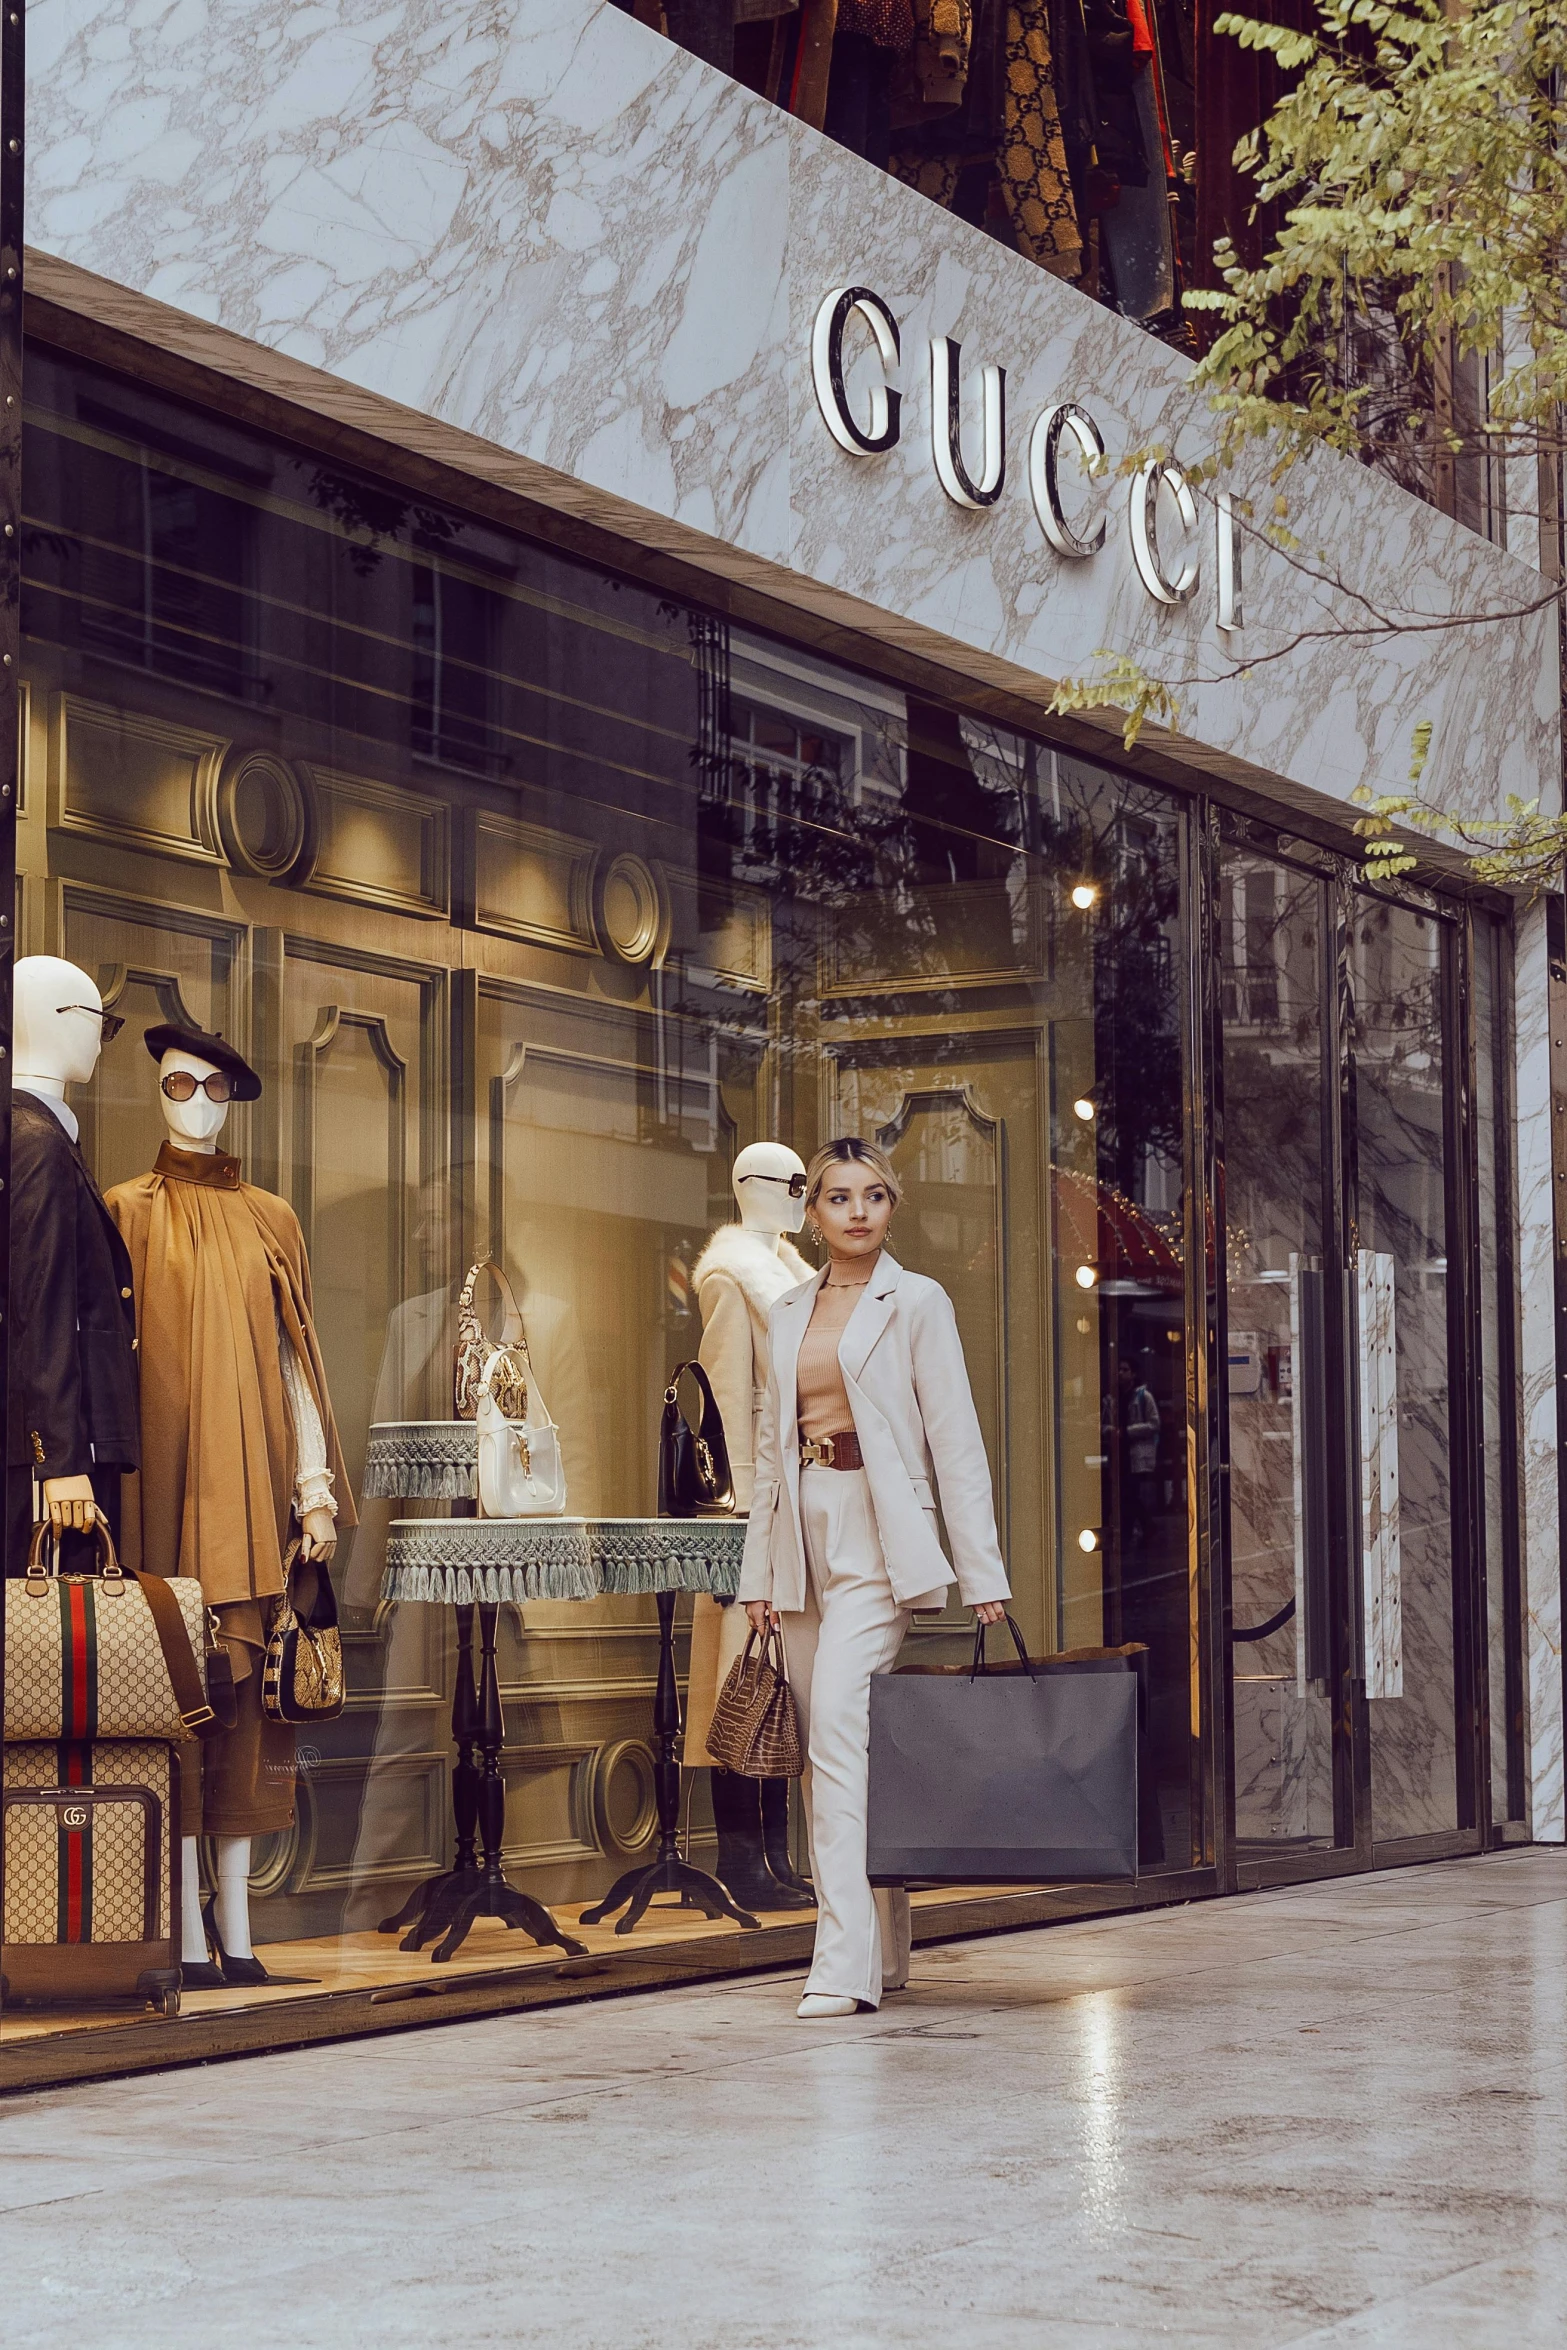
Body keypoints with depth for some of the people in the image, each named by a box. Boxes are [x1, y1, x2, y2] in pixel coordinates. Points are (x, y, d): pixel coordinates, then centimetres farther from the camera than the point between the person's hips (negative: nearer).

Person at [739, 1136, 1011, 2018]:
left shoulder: (917, 1303, -2)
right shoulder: (790, 1313, 15)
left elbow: (956, 1439, -5)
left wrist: (983, 1573, -10)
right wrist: (760, 1571, 11)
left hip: (878, 1533, -6)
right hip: (803, 1532, 6)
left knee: (839, 1731, -18)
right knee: (830, 1750, 7)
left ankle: (847, 1963, -20)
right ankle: (883, 1952, 16)